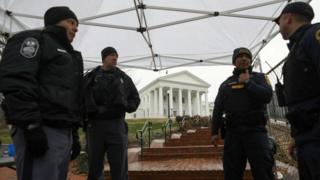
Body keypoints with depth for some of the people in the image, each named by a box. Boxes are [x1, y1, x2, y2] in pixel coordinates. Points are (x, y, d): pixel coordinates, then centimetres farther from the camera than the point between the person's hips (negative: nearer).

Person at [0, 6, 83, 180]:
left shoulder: (69, 55, 27)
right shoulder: (34, 39, 2)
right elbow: (15, 82, -15)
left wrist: (74, 133, 18)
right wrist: (31, 126, -22)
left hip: (64, 132, 8)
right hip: (43, 131, -8)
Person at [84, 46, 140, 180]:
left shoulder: (124, 77, 13)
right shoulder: (91, 77, 7)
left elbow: (135, 98, 15)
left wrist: (126, 106, -5)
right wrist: (98, 110, -18)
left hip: (117, 125, 1)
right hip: (95, 125, 0)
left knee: (119, 165, 3)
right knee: (95, 165, 9)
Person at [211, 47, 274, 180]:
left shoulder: (259, 77, 12)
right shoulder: (225, 84, 16)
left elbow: (267, 96, -7)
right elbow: (217, 109, 11)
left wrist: (248, 82, -5)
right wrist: (214, 132, 4)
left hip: (255, 130, -2)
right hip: (233, 132, 2)